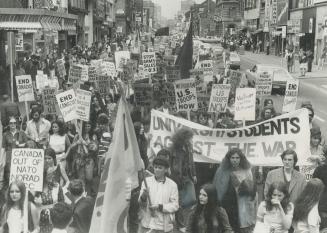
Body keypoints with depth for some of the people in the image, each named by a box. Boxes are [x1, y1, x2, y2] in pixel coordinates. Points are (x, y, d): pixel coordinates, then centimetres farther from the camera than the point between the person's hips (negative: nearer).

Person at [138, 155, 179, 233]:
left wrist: (160, 207, -16)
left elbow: (175, 205, -3)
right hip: (147, 223, 1)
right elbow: (141, 204, 1)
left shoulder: (172, 185, -2)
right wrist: (143, 197, -21)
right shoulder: (147, 181, 2)